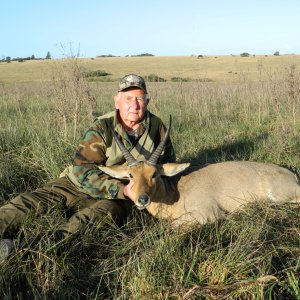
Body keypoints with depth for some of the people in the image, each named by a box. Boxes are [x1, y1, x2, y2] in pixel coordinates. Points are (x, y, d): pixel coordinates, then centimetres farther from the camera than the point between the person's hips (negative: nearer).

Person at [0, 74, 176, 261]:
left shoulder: (156, 126, -4)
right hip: (81, 185, 1)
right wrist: (122, 190, -32)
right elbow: (83, 170, -23)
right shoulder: (102, 129, -14)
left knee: (107, 211, -35)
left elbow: (168, 160, 11)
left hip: (119, 196, 0)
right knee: (35, 200, -20)